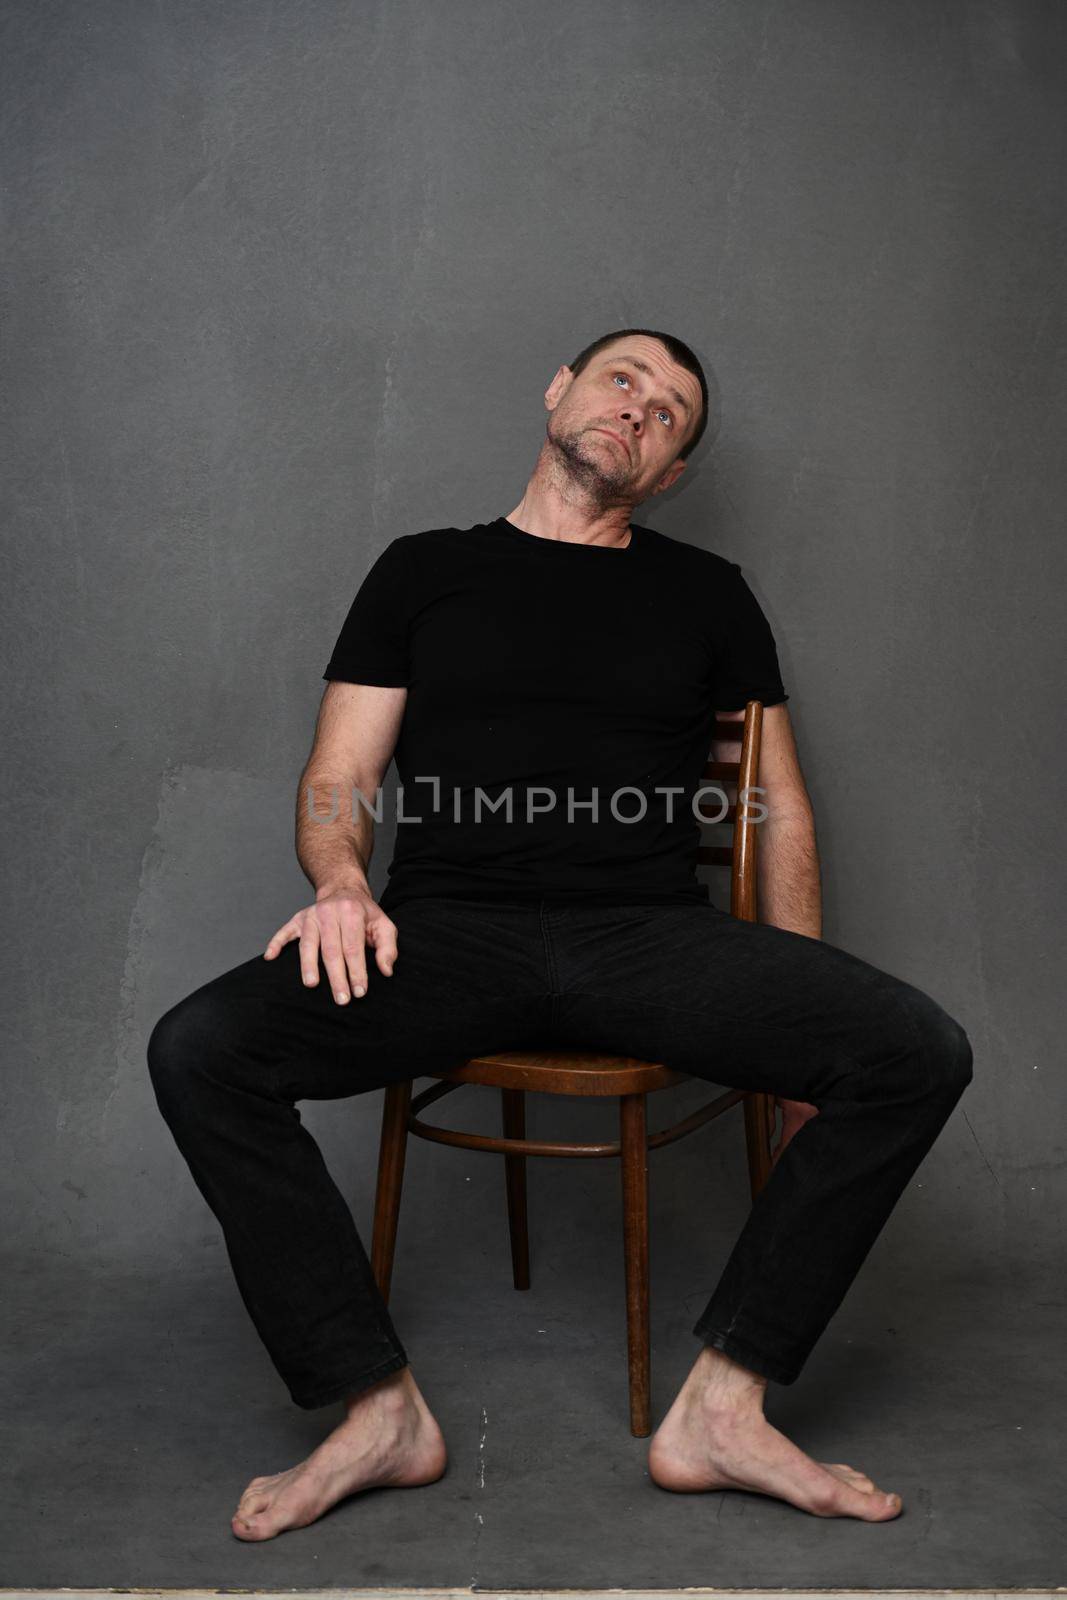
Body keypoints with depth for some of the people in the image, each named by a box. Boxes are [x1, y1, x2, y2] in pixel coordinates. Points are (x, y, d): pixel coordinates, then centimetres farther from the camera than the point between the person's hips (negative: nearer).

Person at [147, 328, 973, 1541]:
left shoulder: (708, 593, 18)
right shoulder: (425, 569, 16)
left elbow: (781, 810, 16)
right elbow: (337, 779, 11)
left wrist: (802, 1034, 6)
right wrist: (339, 882, -13)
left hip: (654, 934, 1)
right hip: (450, 930, 0)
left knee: (918, 1052, -22)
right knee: (197, 1051, -24)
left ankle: (721, 1409, -10)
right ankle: (381, 1408, -9)